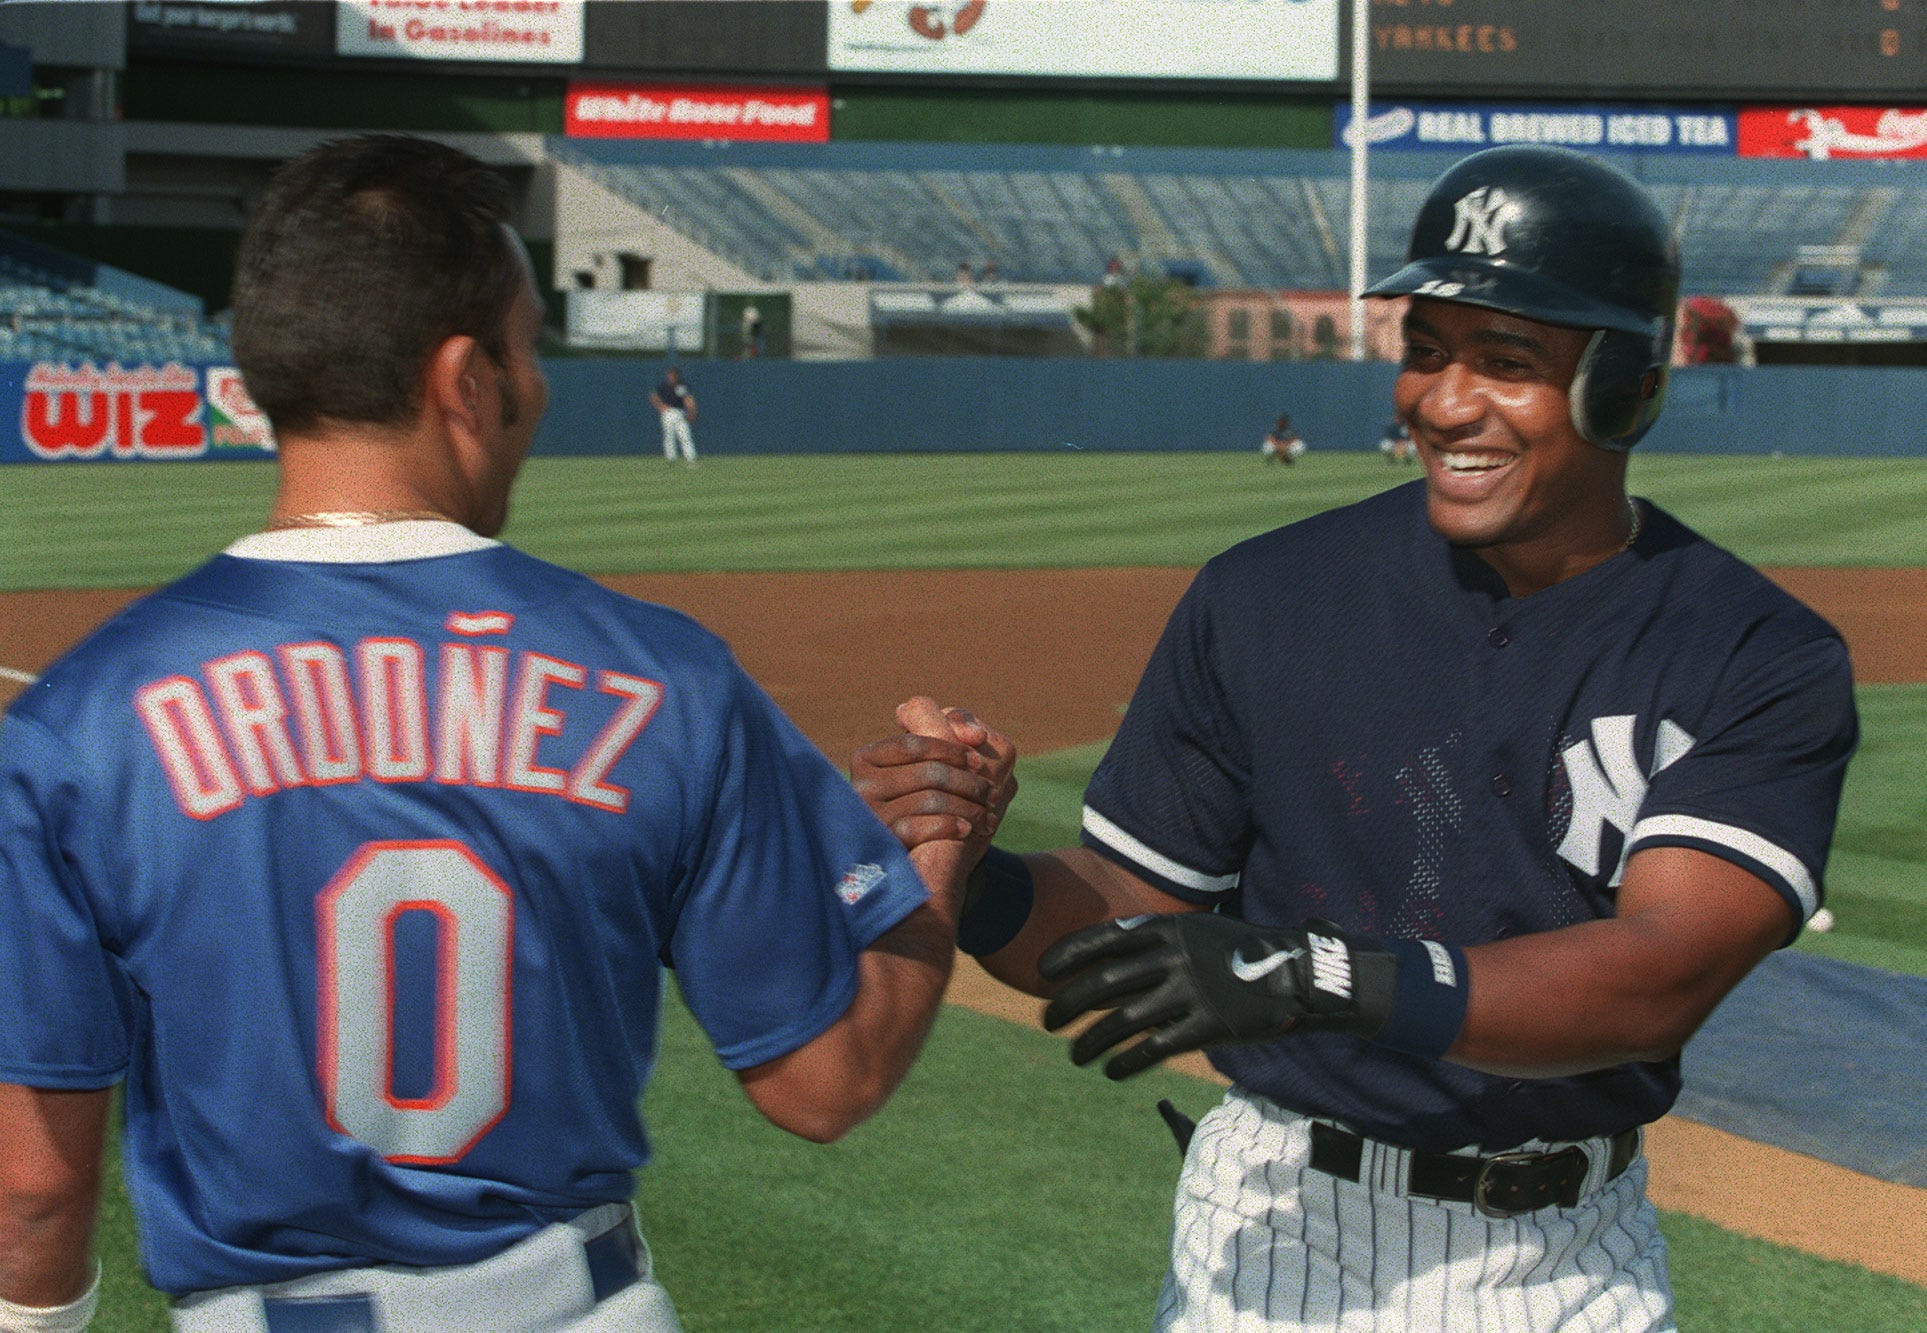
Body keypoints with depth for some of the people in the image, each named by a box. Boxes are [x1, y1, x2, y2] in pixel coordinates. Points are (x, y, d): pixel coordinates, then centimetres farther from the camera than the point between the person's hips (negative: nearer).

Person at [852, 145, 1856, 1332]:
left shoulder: (1766, 665, -8)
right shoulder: (1267, 600, -3)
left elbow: (1661, 976, -22)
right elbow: (1129, 916, 0)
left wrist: (1324, 978, -33)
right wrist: (980, 889, -22)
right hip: (1286, 1235, 0)